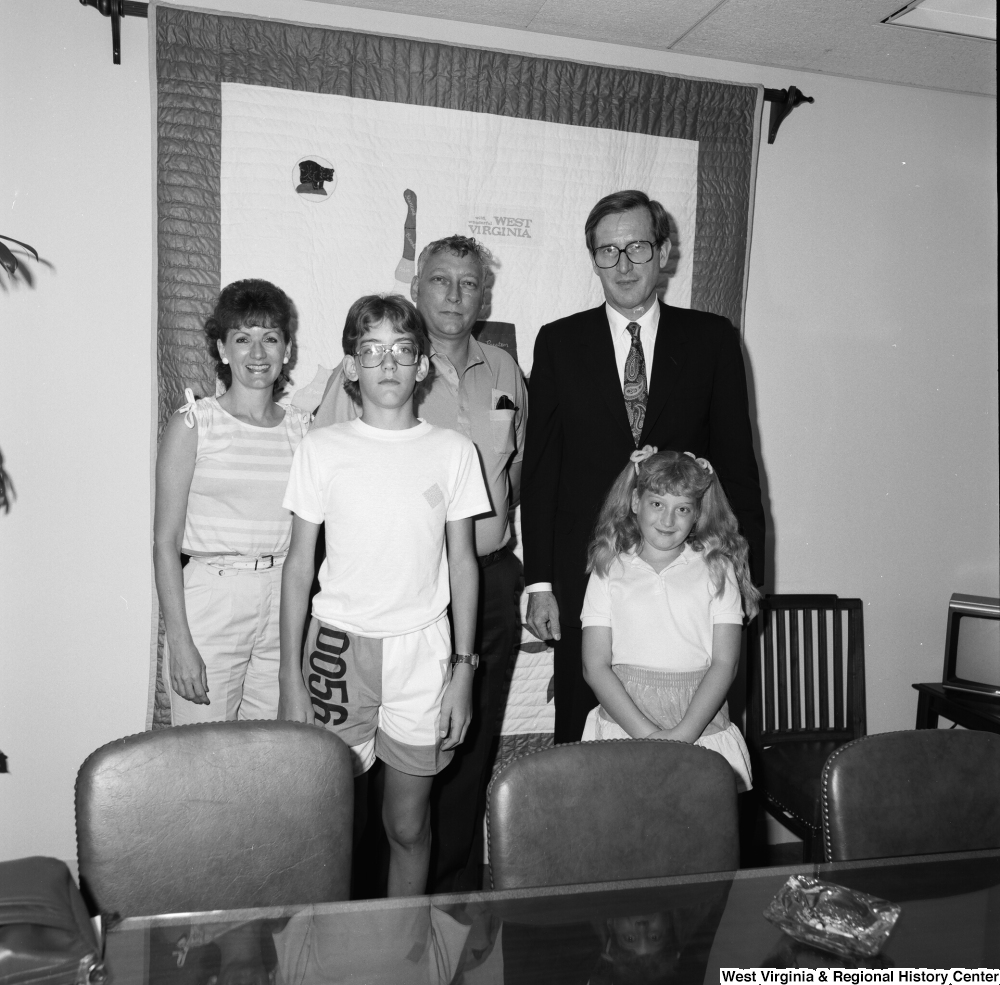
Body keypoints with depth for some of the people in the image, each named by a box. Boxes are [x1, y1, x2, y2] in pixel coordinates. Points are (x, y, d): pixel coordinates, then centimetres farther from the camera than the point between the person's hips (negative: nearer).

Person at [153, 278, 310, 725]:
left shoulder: (301, 427, 7)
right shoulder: (193, 423, -3)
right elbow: (166, 540, -5)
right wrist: (179, 641, -11)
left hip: (285, 604, 3)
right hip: (210, 599, -3)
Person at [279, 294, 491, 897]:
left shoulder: (453, 451, 1)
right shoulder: (322, 449, 0)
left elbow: (463, 561, 5)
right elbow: (300, 564, 3)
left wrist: (463, 667, 2)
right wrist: (291, 676, 0)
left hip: (422, 649, 1)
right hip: (339, 646, 0)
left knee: (409, 826, 10)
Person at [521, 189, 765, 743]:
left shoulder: (712, 339, 5)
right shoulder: (558, 343, 5)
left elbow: (736, 463, 6)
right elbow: (539, 467, 4)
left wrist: (746, 574, 2)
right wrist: (539, 581, -1)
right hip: (584, 577, 0)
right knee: (582, 737, 7)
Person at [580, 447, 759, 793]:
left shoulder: (717, 569, 6)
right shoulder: (609, 571, 5)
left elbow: (724, 663, 1)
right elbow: (596, 666, 0)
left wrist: (682, 734, -9)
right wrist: (648, 734, -9)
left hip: (702, 726, 0)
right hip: (624, 726, 0)